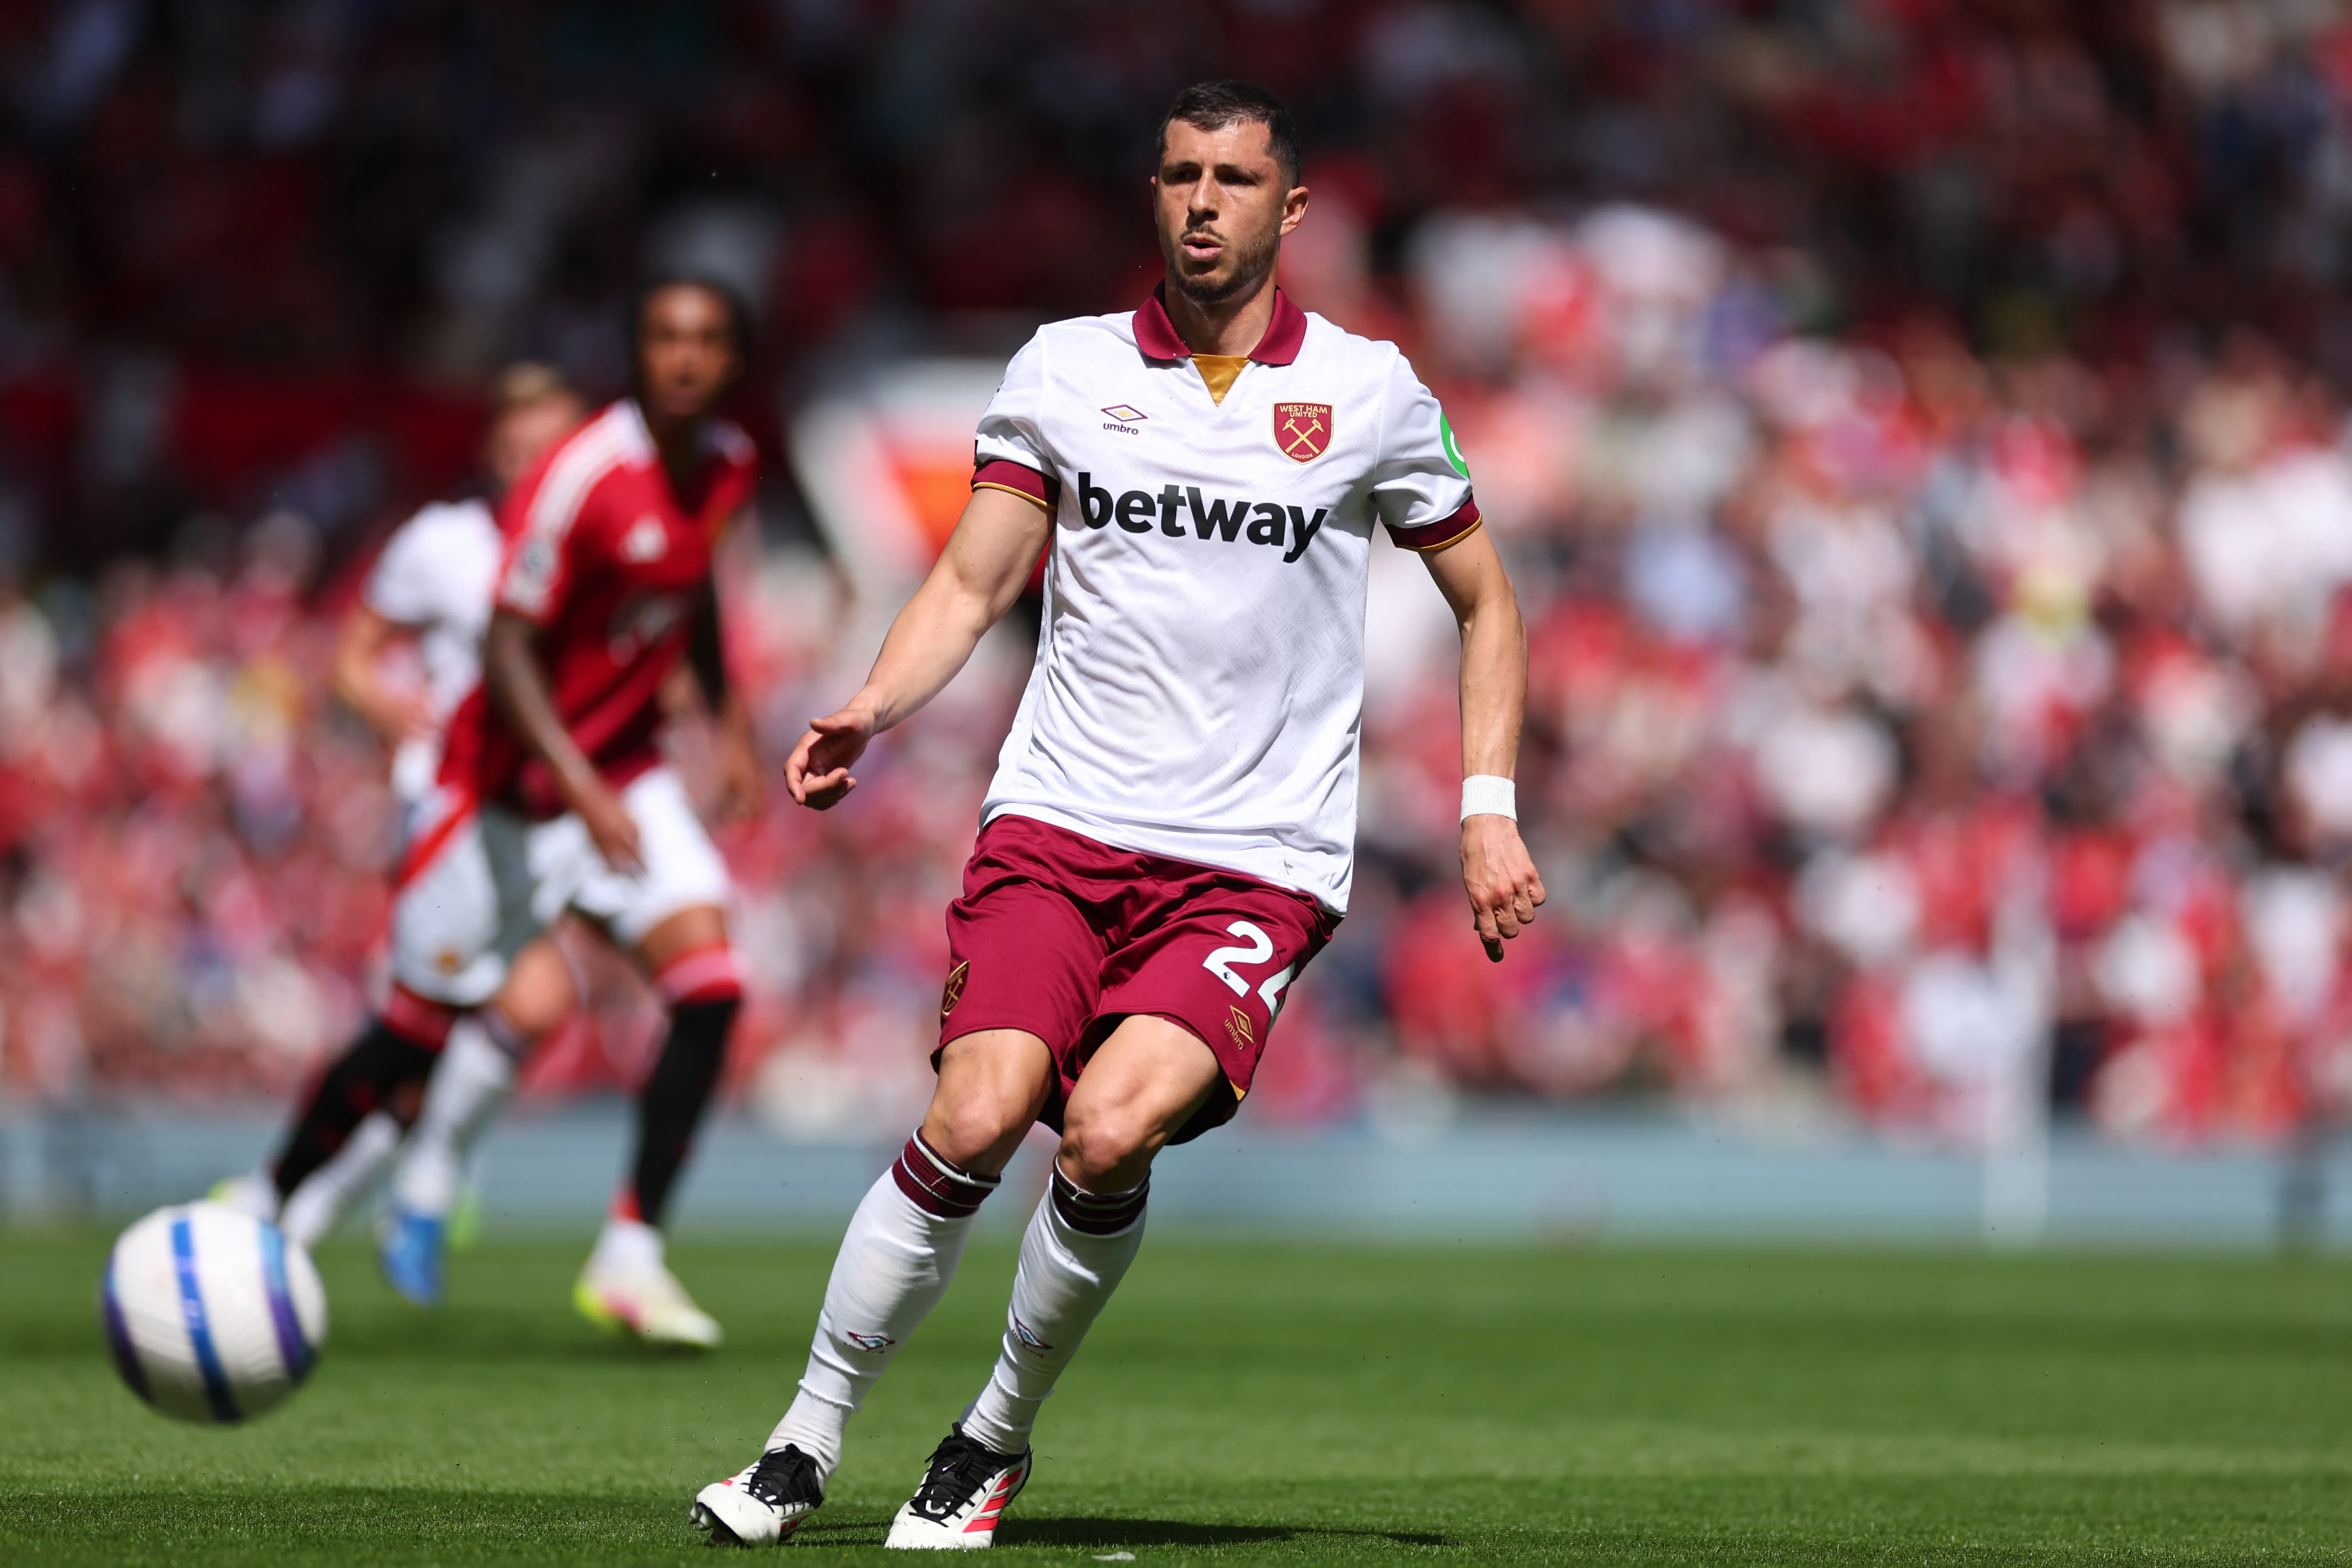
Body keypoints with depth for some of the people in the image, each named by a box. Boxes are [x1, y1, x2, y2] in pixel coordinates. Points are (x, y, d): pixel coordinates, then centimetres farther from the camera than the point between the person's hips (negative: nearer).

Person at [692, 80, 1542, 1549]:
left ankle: (1000, 1434, -1)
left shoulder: (1370, 392, 6)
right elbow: (972, 586, 10)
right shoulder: (1067, 367, 8)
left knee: (1112, 1130, -24)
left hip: (1258, 862, -1)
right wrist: (870, 710, -8)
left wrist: (1490, 810, 6)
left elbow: (1486, 602, 16)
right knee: (977, 1116, -21)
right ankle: (808, 1439, -5)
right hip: (1057, 822, 1)